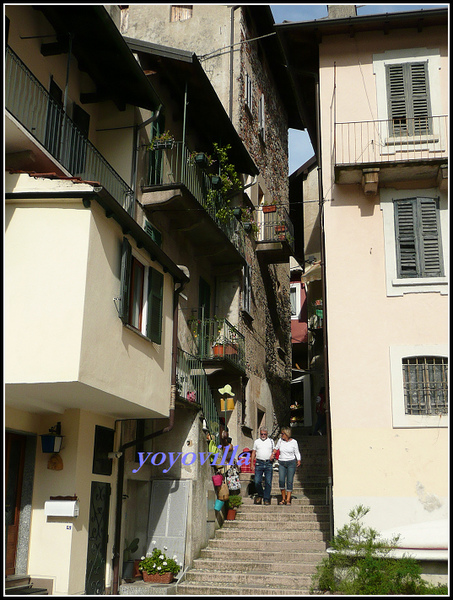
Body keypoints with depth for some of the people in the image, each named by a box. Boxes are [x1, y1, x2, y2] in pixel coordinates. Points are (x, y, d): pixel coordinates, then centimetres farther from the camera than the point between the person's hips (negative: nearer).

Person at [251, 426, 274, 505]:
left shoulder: (271, 441, 12)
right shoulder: (256, 441, 12)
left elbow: (274, 451, 16)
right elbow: (253, 452, 12)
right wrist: (252, 463, 5)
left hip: (268, 463, 0)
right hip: (259, 463, 0)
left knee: (268, 482, -1)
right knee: (257, 481, -5)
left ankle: (266, 499, 8)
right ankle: (260, 495, 19)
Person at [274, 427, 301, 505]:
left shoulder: (294, 442, -4)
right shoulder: (280, 440, 2)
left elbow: (297, 452, 3)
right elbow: (276, 448, 21)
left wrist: (299, 461, -11)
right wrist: (273, 453, 6)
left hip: (291, 463, -2)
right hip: (282, 463, 2)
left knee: (289, 481, -5)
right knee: (281, 480, -11)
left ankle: (288, 499, 0)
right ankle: (283, 498, 5)